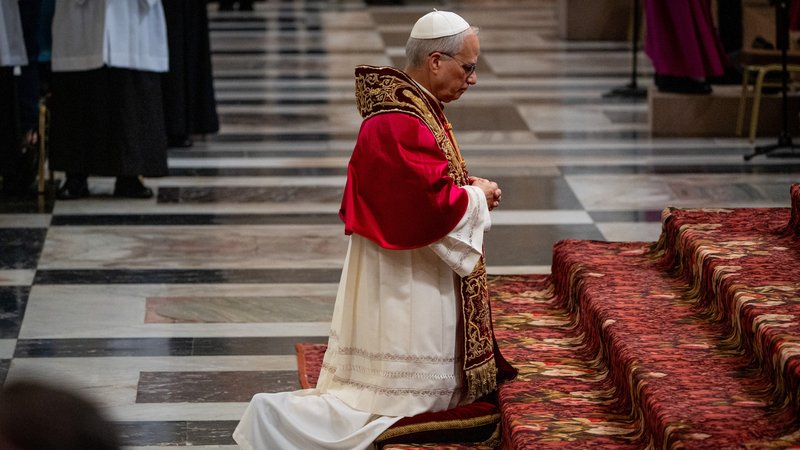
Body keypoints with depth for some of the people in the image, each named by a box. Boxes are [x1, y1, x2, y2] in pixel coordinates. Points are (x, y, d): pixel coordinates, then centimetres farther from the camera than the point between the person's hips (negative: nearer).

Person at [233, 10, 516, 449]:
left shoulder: (414, 109, 11)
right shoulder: (400, 125, -22)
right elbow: (432, 206, -26)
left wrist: (466, 186, 5)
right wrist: (475, 196, -9)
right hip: (405, 285, -11)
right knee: (397, 396, -6)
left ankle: (276, 413, 13)